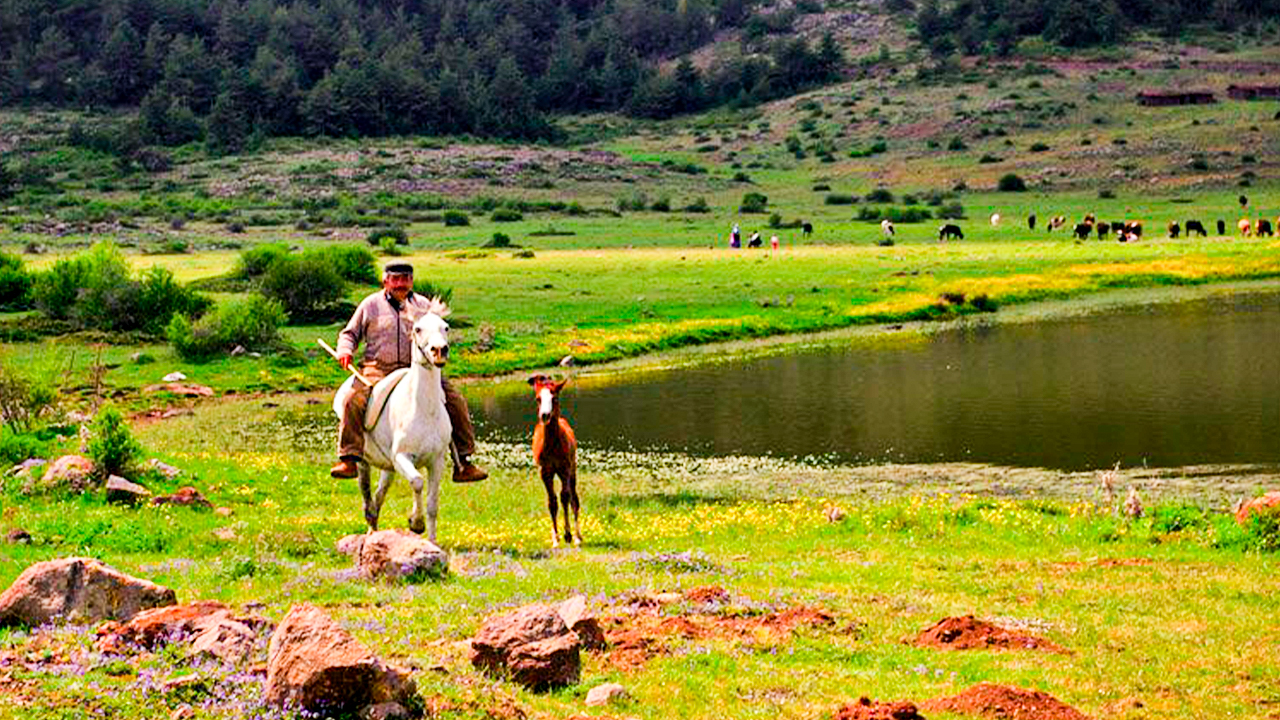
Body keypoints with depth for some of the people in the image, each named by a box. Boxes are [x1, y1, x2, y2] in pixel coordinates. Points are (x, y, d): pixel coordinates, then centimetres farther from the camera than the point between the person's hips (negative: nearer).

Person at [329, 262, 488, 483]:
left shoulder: (423, 305, 18)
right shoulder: (371, 304, 12)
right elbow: (349, 333, 17)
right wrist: (345, 351, -5)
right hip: (379, 369, -2)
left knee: (455, 401, -12)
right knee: (354, 400, -31)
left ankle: (462, 464, -3)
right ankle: (349, 460, -26)